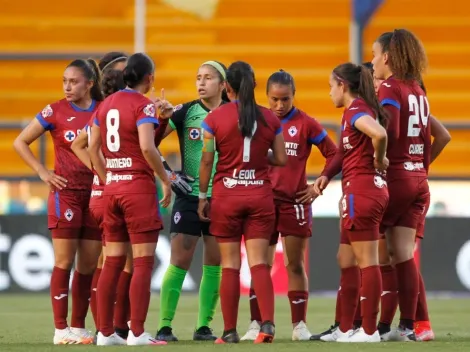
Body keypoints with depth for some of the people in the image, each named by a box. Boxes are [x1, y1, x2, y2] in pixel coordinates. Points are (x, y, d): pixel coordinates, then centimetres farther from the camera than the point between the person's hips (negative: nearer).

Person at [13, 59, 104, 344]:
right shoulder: (55, 112, -2)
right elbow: (20, 142, 3)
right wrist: (43, 172, -3)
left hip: (97, 193, 3)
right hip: (66, 192, -3)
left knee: (89, 265, 5)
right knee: (64, 262, -5)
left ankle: (79, 326, 12)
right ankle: (61, 329, -3)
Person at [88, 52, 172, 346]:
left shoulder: (106, 104, 10)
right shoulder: (143, 105, -11)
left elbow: (93, 148, 12)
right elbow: (147, 147, -21)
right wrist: (166, 180, -11)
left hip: (112, 189, 7)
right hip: (139, 187, -7)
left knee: (113, 262, 10)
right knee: (143, 262, -4)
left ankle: (106, 332, 10)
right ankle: (137, 333, -7)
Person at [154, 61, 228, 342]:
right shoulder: (186, 112, -1)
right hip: (190, 195, -2)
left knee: (214, 264, 4)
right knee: (179, 262, -5)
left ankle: (204, 326, 10)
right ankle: (165, 326, -2)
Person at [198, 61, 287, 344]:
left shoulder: (215, 118, -6)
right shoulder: (269, 118, 1)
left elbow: (206, 161, -6)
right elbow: (281, 159, 3)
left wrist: (202, 196, 3)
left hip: (227, 196, -2)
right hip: (260, 195, 2)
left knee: (230, 266, 3)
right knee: (259, 263, 1)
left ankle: (230, 331, 5)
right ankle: (268, 322, -16)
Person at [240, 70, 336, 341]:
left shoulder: (306, 123, -3)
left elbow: (333, 154, 3)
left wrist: (319, 186, -1)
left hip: (295, 201, -2)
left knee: (296, 265, 4)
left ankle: (300, 325, 9)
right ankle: (257, 324, 5)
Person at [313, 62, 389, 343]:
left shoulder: (356, 111, -13)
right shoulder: (358, 110, 17)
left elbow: (379, 134, -33)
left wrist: (379, 160, -16)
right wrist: (328, 175, 6)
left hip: (361, 191, -10)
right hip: (363, 191, 10)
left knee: (366, 262, -6)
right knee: (346, 261, 15)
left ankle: (369, 331, -4)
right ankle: (346, 329, 19)